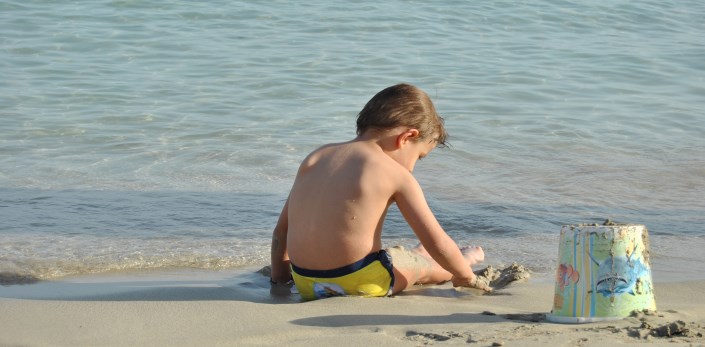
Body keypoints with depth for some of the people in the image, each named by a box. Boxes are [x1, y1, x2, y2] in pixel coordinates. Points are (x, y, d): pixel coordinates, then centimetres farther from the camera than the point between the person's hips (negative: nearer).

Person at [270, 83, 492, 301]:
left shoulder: (314, 159, 11)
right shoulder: (396, 176, -5)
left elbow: (281, 230, 16)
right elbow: (437, 242, -4)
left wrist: (279, 279, 28)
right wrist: (467, 277, 14)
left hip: (306, 285, 6)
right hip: (358, 285, -5)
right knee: (425, 265, 24)